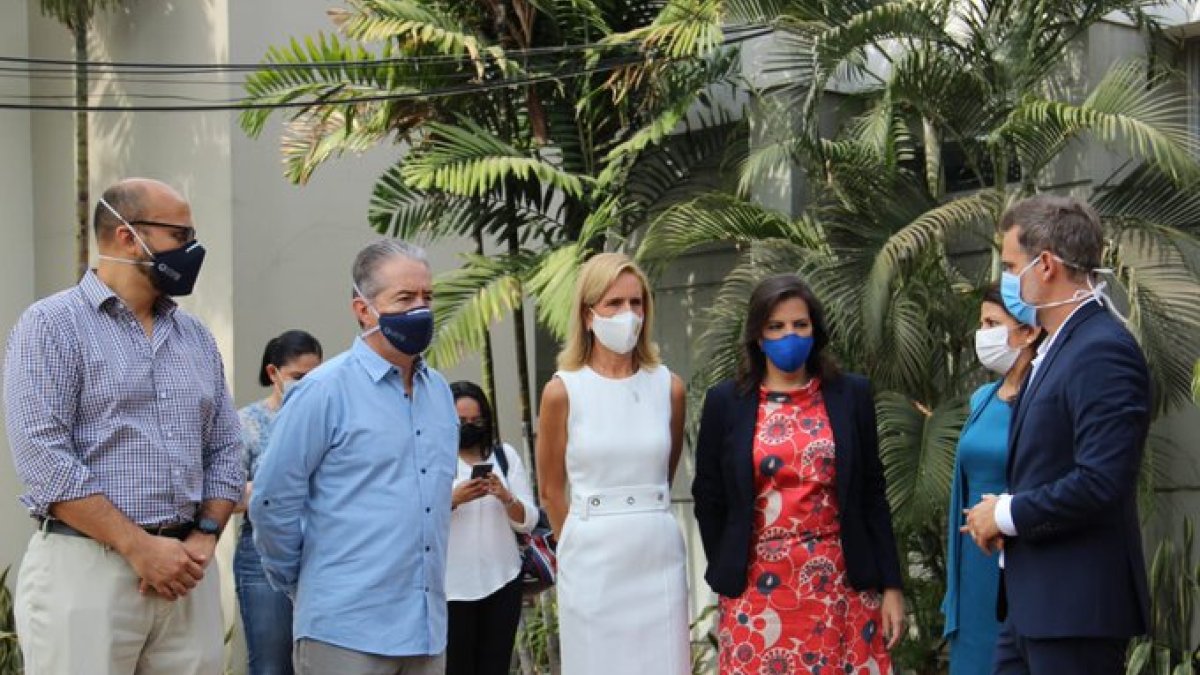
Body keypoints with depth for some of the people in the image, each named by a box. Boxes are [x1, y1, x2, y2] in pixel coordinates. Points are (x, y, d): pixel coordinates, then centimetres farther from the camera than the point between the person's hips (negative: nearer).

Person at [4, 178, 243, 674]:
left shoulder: (196, 337, 16)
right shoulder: (53, 325, -3)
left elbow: (224, 450, 16)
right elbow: (43, 457, -13)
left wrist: (203, 540, -2)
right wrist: (140, 547, -15)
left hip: (186, 573, 5)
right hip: (86, 569, -5)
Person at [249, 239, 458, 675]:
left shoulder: (440, 392, 12)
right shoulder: (325, 391, -9)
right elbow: (272, 502, -7)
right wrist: (304, 584, 3)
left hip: (428, 628, 6)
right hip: (347, 633, -6)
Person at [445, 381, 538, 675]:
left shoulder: (504, 455, 11)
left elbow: (528, 522, 9)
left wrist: (506, 498, -10)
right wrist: (453, 500, -19)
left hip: (502, 581, 3)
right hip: (453, 585, -3)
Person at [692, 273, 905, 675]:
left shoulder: (851, 395, 5)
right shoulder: (725, 402, 2)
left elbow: (872, 496, 5)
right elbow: (708, 500, 7)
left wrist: (890, 586, 2)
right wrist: (726, 579, 8)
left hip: (842, 588, 1)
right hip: (758, 591, 0)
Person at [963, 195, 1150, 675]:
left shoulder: (1104, 352, -16)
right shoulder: (1055, 349, 16)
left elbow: (1100, 482, -24)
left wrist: (1007, 515, -12)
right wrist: (1003, 514, 3)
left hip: (1077, 606, -10)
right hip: (1033, 600, 10)